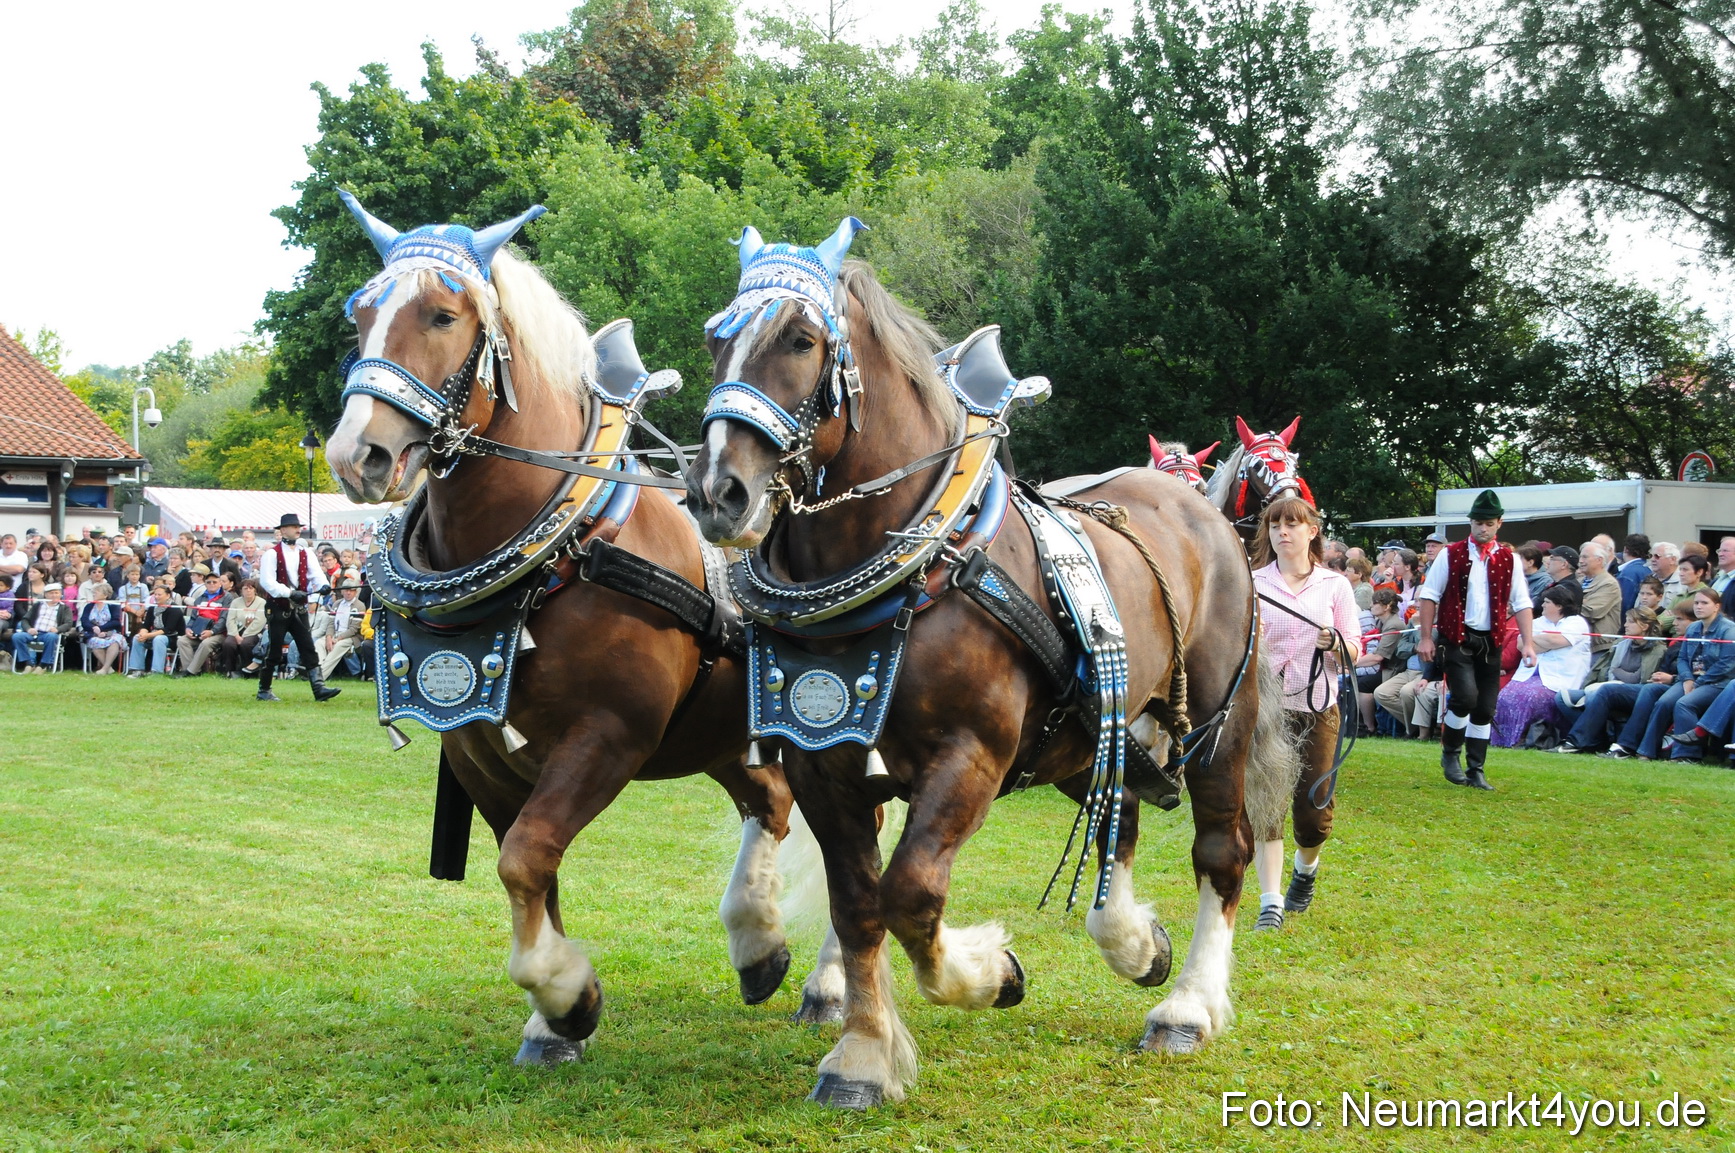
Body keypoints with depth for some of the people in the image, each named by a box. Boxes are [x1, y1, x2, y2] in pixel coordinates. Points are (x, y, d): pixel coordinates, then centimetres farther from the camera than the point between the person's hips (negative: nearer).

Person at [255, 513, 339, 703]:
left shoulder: (305, 553, 9)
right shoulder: (272, 554, -6)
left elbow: (316, 572, -4)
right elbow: (267, 582, -15)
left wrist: (323, 585, -27)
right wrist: (290, 592, -26)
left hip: (299, 609, 4)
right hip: (278, 609, -4)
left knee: (309, 649, -4)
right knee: (272, 650, 1)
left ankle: (319, 688, -10)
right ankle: (264, 690, 14)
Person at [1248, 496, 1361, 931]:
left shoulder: (1335, 585, 6)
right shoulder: (1253, 585, 4)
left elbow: (1354, 651, 5)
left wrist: (1334, 643, -16)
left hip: (1318, 707, 1)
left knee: (1315, 808, 0)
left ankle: (1306, 870, 33)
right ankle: (1270, 902, -4)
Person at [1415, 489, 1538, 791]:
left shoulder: (1509, 559, 6)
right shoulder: (1451, 555, 0)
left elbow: (1521, 603, 6)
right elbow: (1429, 596, 1)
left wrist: (1527, 642, -2)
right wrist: (1426, 638, -4)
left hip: (1490, 642, 3)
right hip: (1457, 639, -3)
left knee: (1485, 709, 4)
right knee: (1465, 696, -19)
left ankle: (1476, 770, 14)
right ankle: (1451, 753, 4)